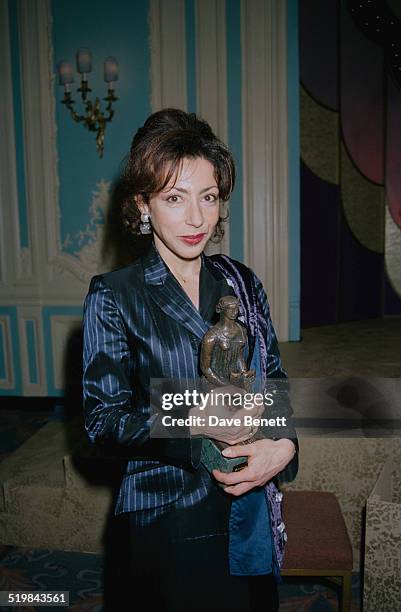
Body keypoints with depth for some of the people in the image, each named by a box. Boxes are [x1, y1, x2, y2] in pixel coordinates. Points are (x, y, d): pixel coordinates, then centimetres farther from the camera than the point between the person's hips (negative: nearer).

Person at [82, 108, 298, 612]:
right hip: (165, 518, -4)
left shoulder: (241, 283, 1)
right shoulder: (114, 296, -11)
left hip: (251, 513, 4)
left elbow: (274, 380, 6)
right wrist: (193, 421, -27)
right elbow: (103, 421, -12)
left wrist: (283, 445, -14)